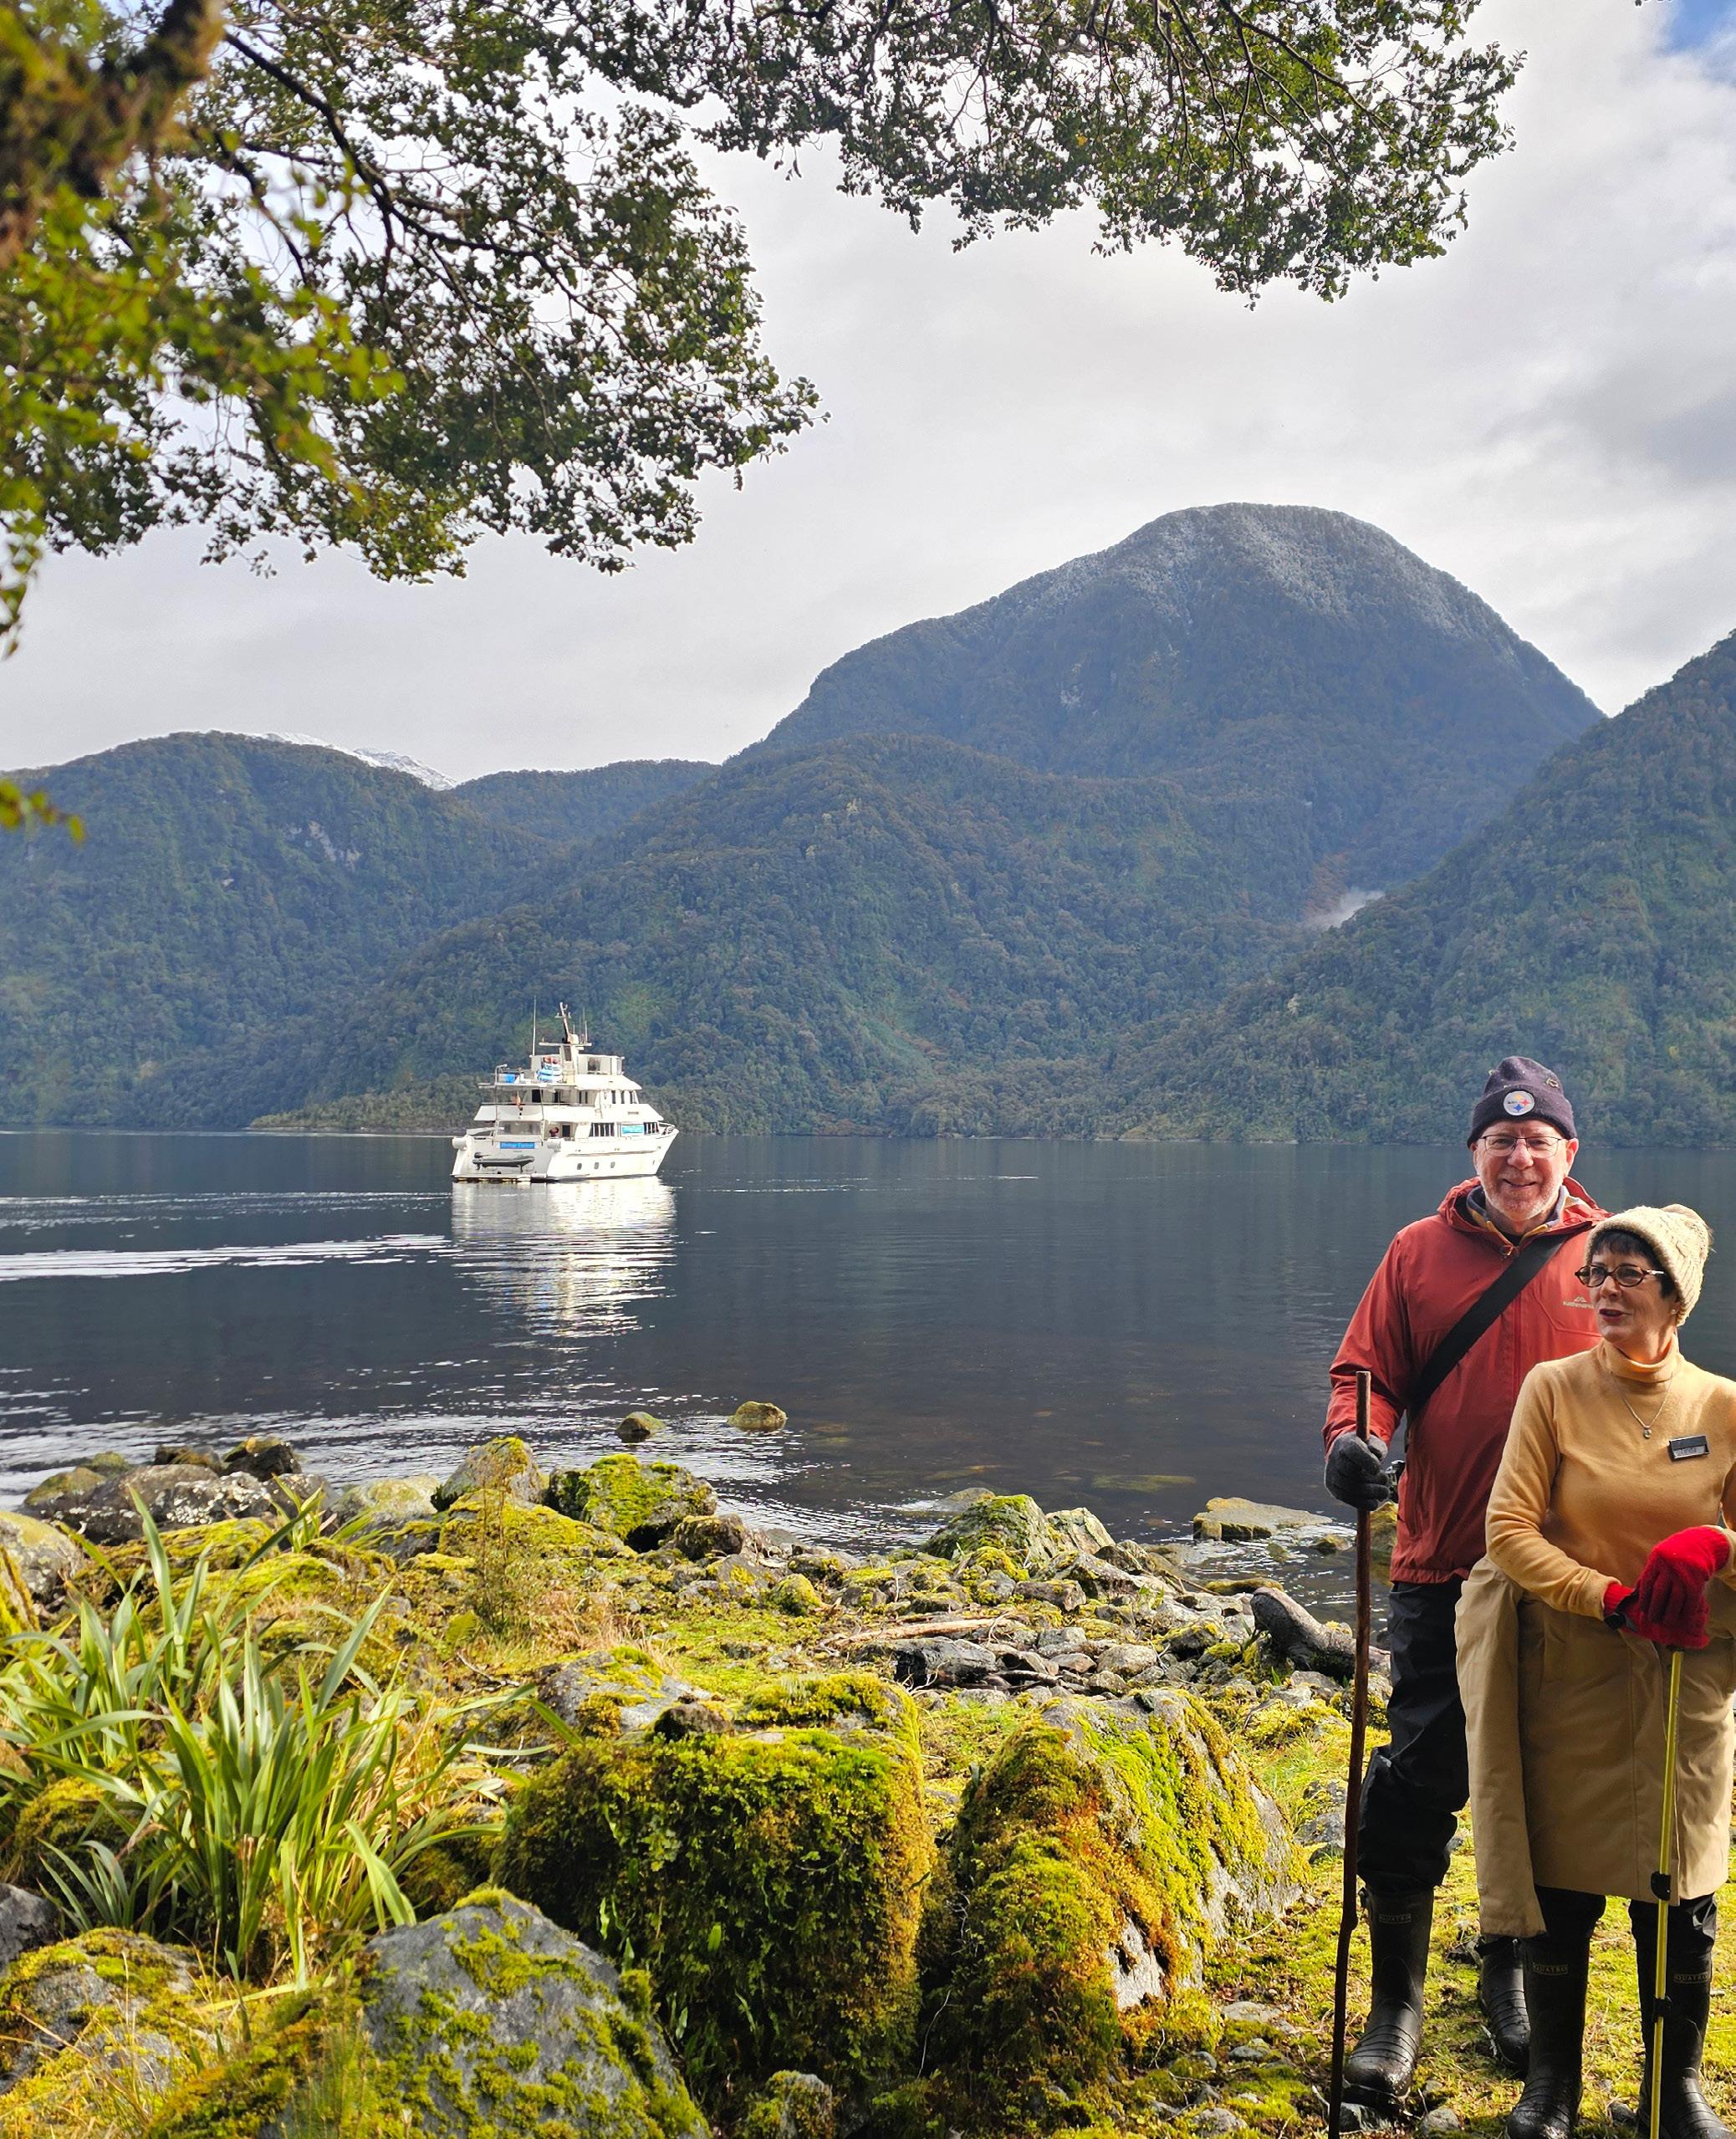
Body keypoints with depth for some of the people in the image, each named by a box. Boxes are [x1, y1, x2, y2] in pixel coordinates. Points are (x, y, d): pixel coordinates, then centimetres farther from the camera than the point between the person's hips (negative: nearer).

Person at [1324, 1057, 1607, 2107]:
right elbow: (1368, 1369, 2)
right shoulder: (1421, 1251, 2)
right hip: (1442, 1569, -1)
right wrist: (1353, 1435, -19)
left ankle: (1512, 1975, 36)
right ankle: (1396, 2004, 16)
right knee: (1416, 1783, -1)